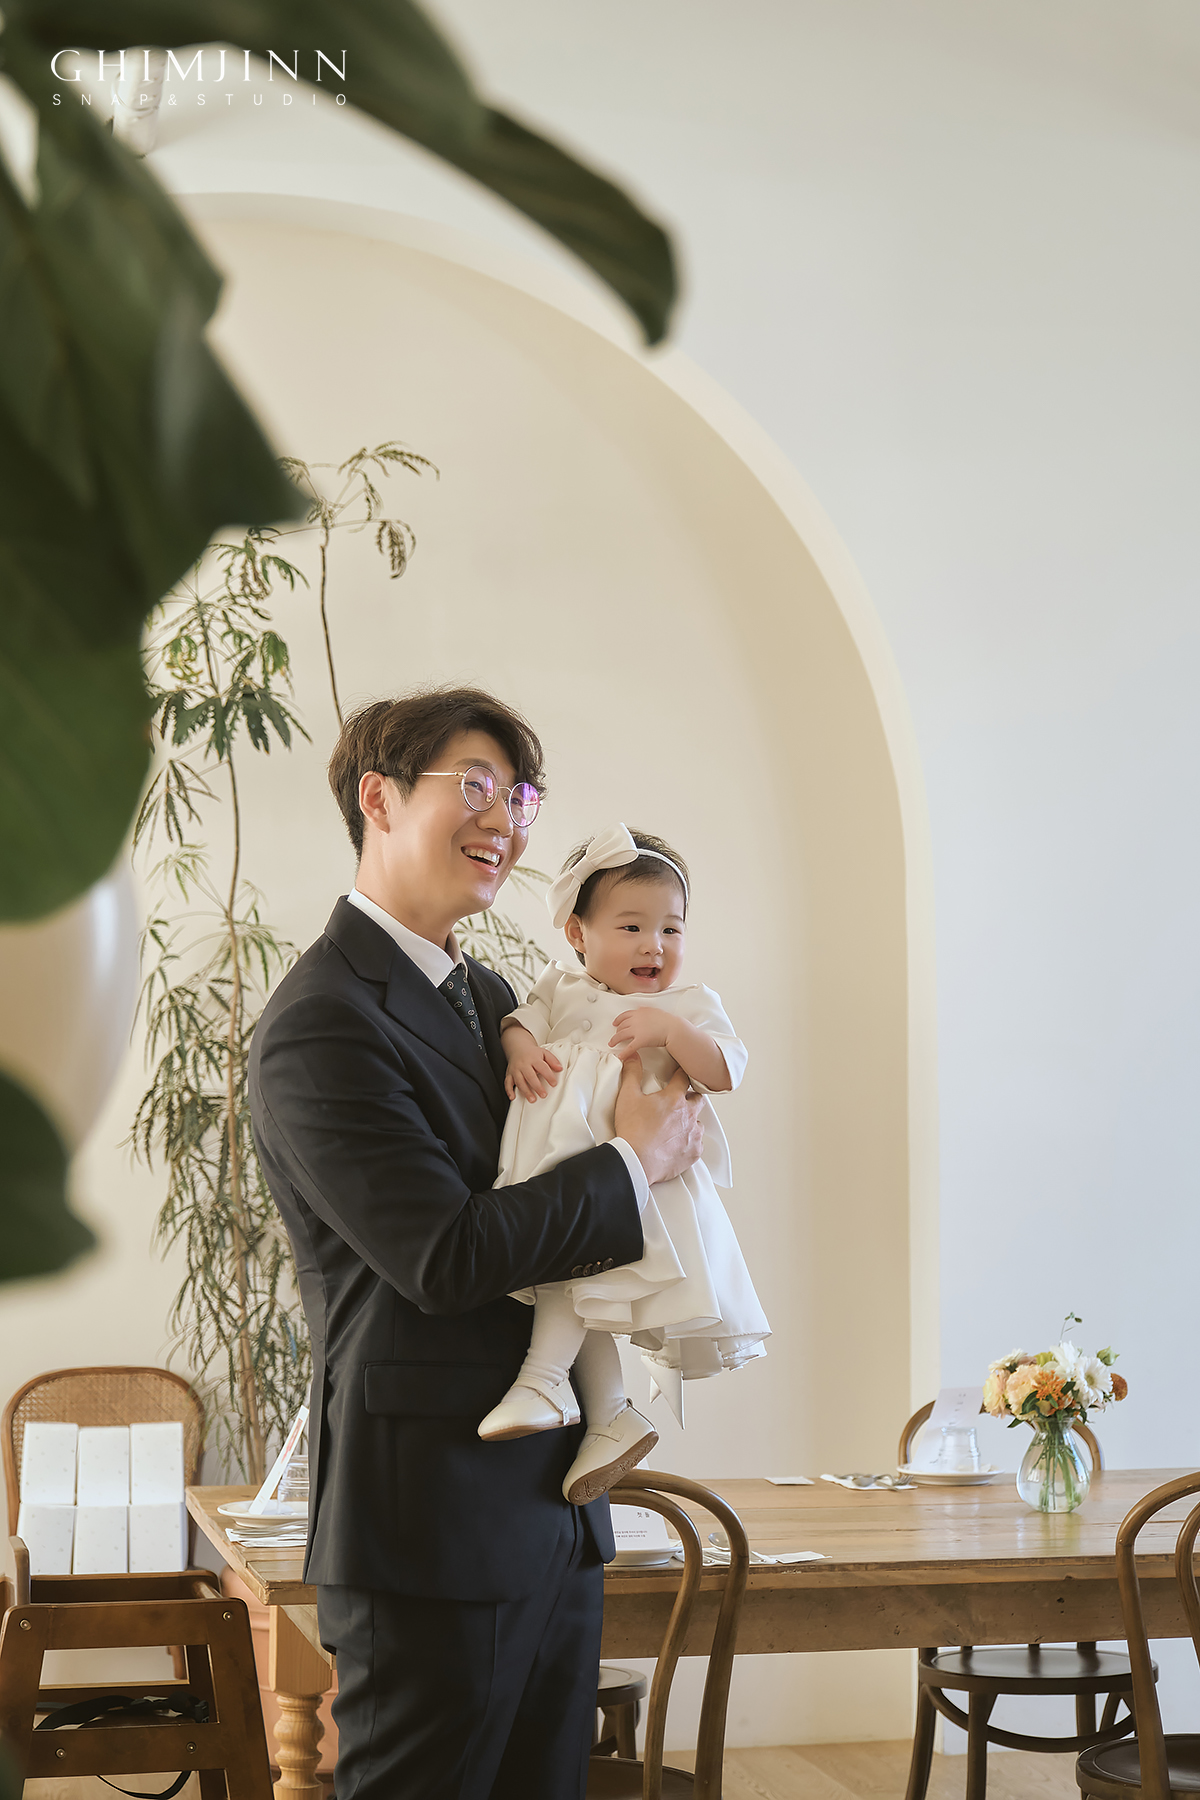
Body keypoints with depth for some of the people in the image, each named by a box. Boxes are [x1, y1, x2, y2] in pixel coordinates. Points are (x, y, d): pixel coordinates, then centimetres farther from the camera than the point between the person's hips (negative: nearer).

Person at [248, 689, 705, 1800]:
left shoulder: (490, 998, 15)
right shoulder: (322, 1022, -15)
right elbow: (446, 1253, -21)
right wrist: (635, 1163, -11)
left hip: (556, 1510, 9)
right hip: (436, 1531, -9)